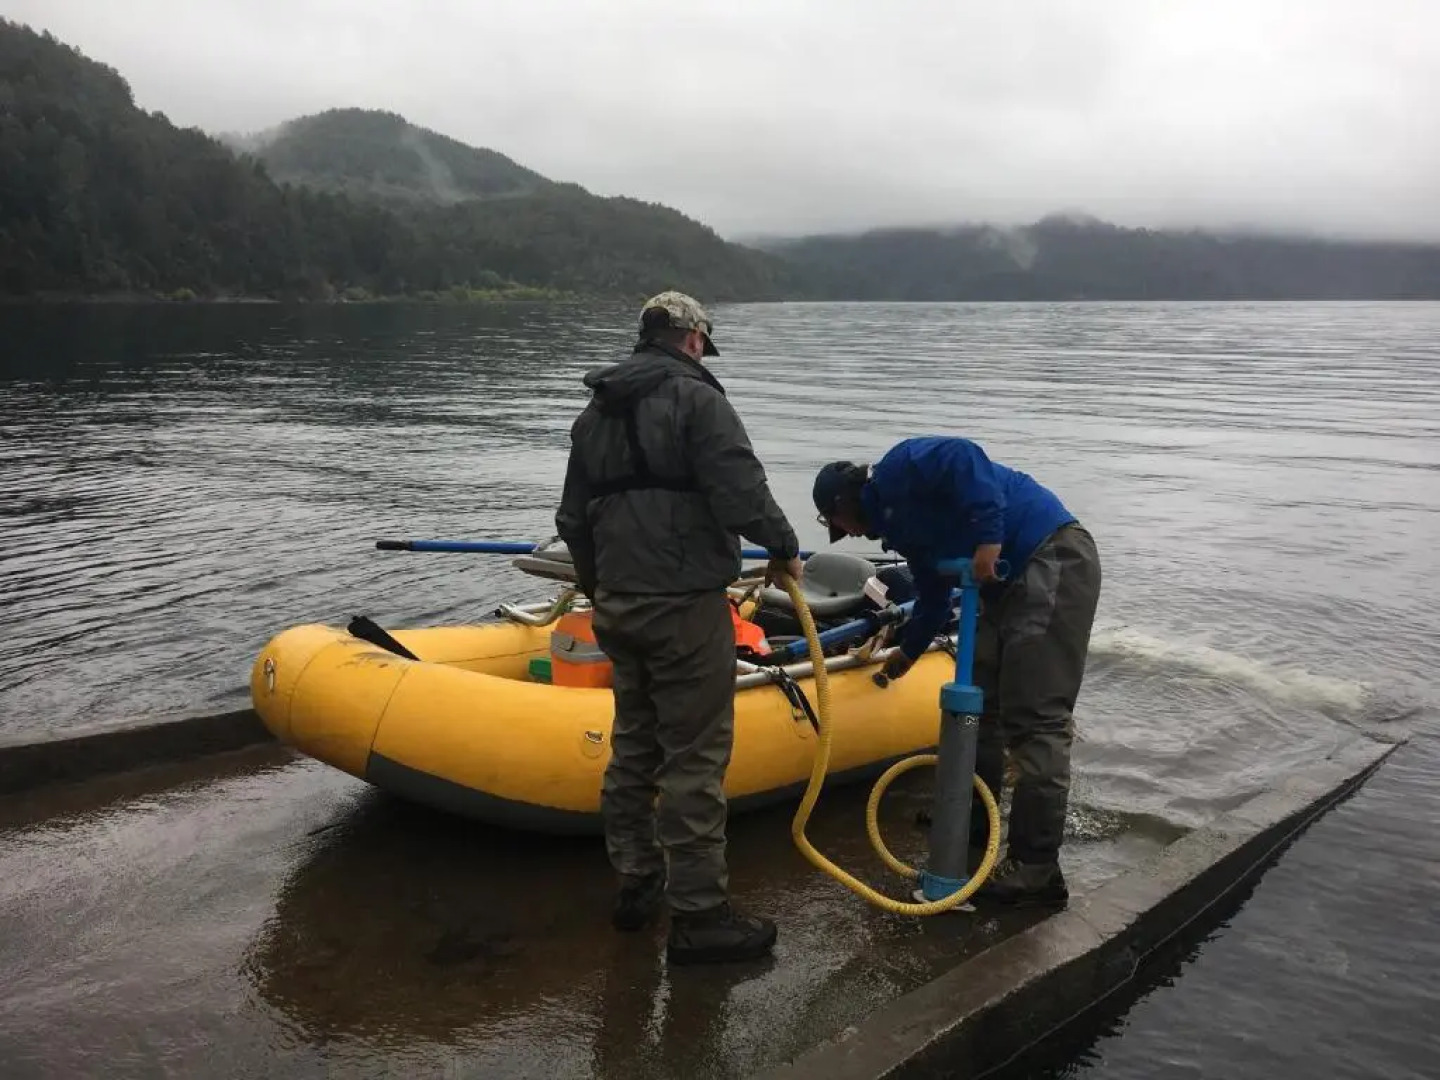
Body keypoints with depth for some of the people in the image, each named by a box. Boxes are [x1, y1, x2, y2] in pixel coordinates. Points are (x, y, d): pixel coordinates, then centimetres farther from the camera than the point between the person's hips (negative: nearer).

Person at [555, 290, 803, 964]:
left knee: (634, 744, 18)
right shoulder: (697, 399, -10)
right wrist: (784, 548, -3)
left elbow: (572, 519, 19)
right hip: (684, 606, -8)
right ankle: (699, 916, 3)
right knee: (694, 758, -3)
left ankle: (635, 883, 28)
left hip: (617, 606, 8)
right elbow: (741, 493, -20)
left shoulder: (595, 412, 14)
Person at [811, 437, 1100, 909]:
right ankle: (972, 830, 25)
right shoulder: (901, 526, 22)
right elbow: (934, 598, 34)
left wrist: (987, 537, -27)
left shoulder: (898, 469, -5)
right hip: (1011, 579, 10)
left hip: (1055, 563, -10)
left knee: (1035, 720, -11)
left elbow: (963, 458, -23)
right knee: (980, 704, 14)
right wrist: (907, 653, 47)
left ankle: (1036, 869, -7)